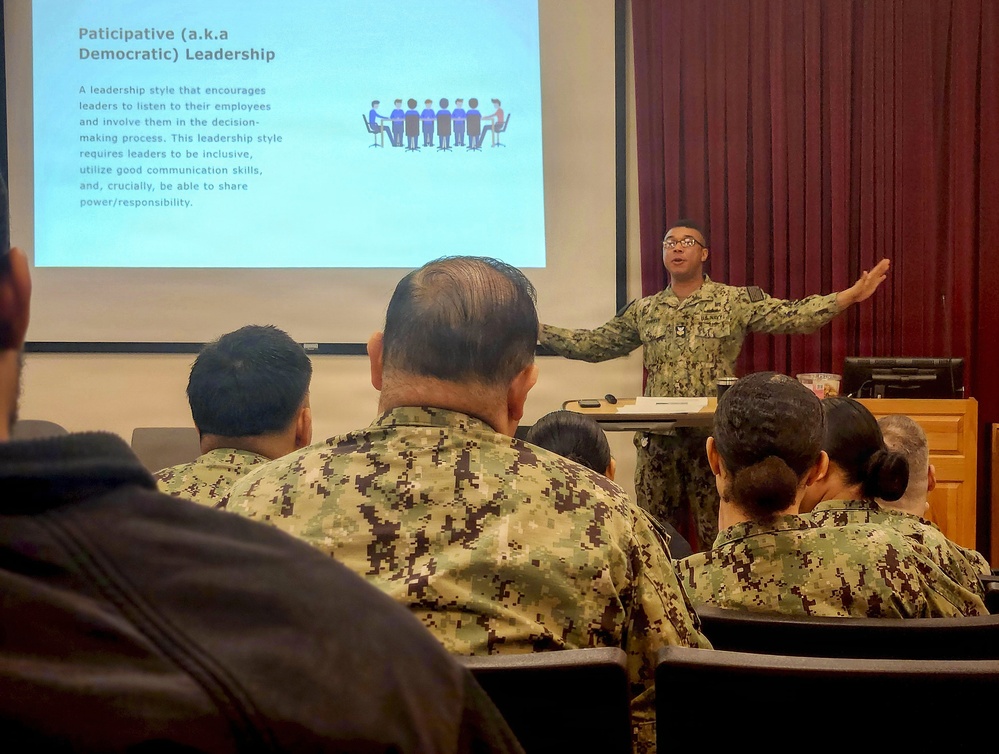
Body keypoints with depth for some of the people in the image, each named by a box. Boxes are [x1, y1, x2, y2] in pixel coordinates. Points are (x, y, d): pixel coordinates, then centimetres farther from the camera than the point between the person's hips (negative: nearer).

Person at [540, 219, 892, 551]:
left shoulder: (736, 301, 1)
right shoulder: (643, 310, 11)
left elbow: (791, 316, -9)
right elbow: (593, 344, 15)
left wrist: (850, 295, -22)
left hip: (714, 437, -3)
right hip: (657, 439, 3)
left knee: (718, 533, 2)